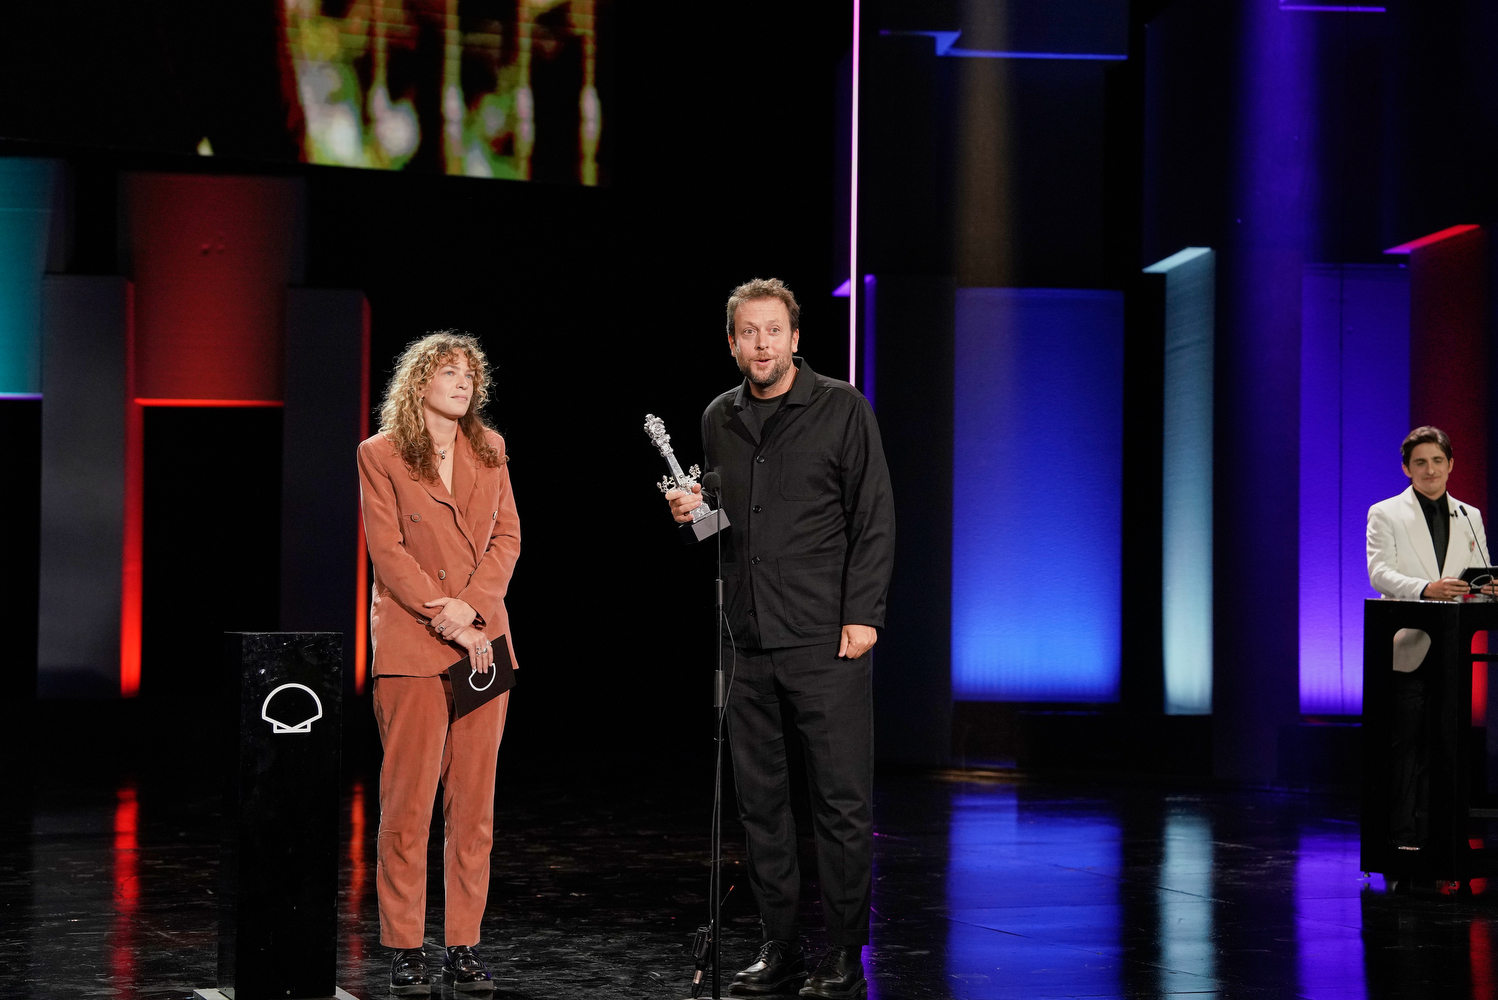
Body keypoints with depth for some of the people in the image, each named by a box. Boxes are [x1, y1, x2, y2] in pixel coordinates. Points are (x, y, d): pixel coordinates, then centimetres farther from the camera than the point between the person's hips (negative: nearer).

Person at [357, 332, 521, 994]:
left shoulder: (490, 450, 14)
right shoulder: (380, 454, 2)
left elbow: (507, 536, 8)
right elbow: (387, 549, -5)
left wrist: (470, 606, -7)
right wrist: (443, 616, -12)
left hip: (484, 641, 4)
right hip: (410, 642, -4)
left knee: (474, 801, 3)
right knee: (408, 801, -4)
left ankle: (464, 946, 8)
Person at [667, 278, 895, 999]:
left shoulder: (842, 409, 0)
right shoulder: (718, 420, 14)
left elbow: (874, 519, -3)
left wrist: (862, 613, -11)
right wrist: (691, 513, 3)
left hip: (826, 640, -5)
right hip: (747, 641, 5)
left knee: (842, 803, -3)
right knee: (760, 801, 7)